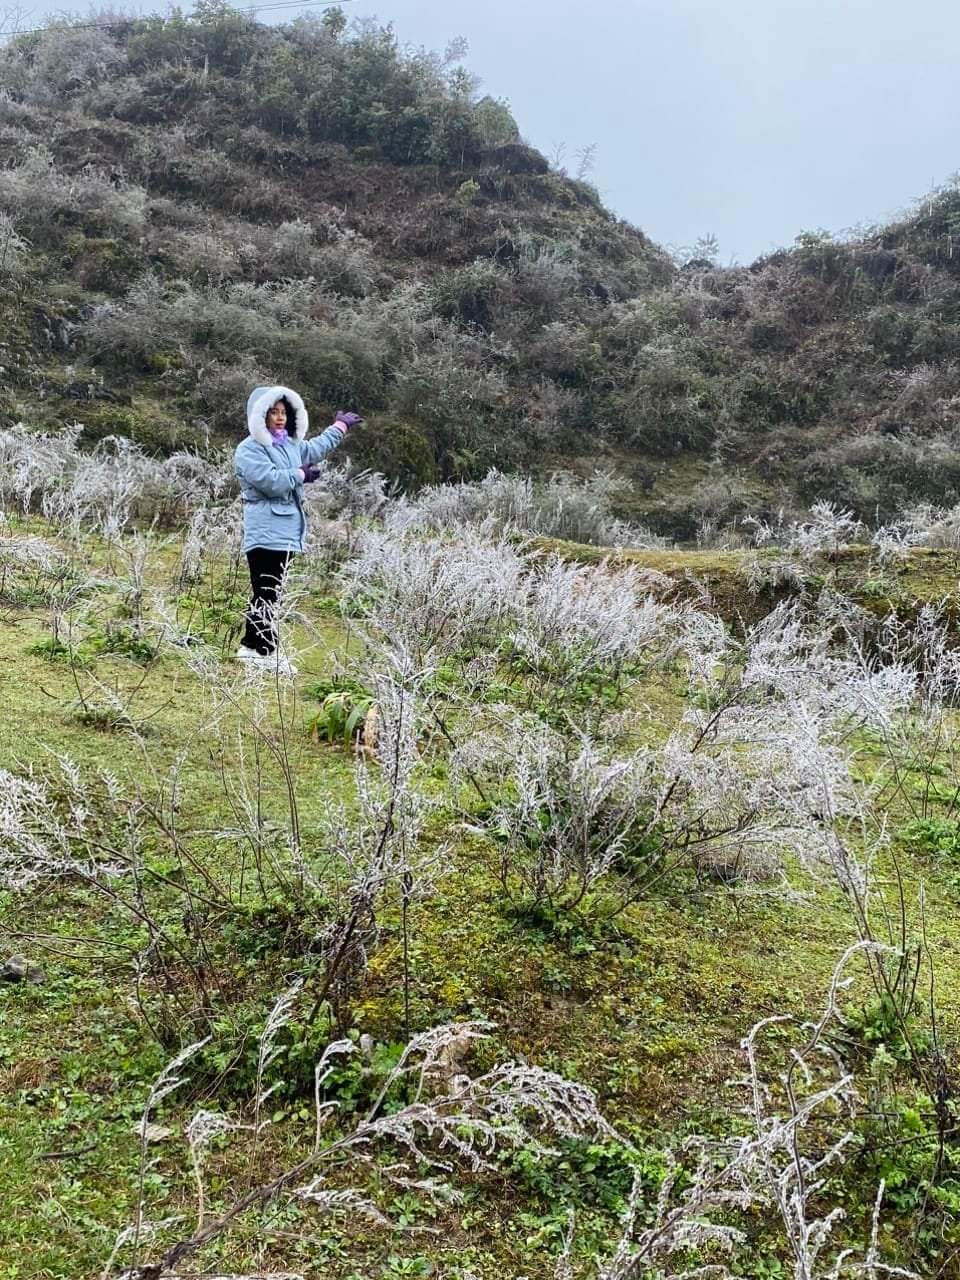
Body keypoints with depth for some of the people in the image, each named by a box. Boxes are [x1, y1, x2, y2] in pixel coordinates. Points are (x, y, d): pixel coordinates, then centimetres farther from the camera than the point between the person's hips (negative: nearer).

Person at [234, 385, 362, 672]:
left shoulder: (289, 445, 16)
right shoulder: (248, 451, -10)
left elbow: (316, 449, 35)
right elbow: (272, 481, -22)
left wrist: (340, 426, 44)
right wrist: (301, 474, -5)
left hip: (286, 533, 9)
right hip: (265, 534, -9)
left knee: (268, 594, 12)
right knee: (265, 594, -8)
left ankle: (252, 646, 19)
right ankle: (266, 651, -6)